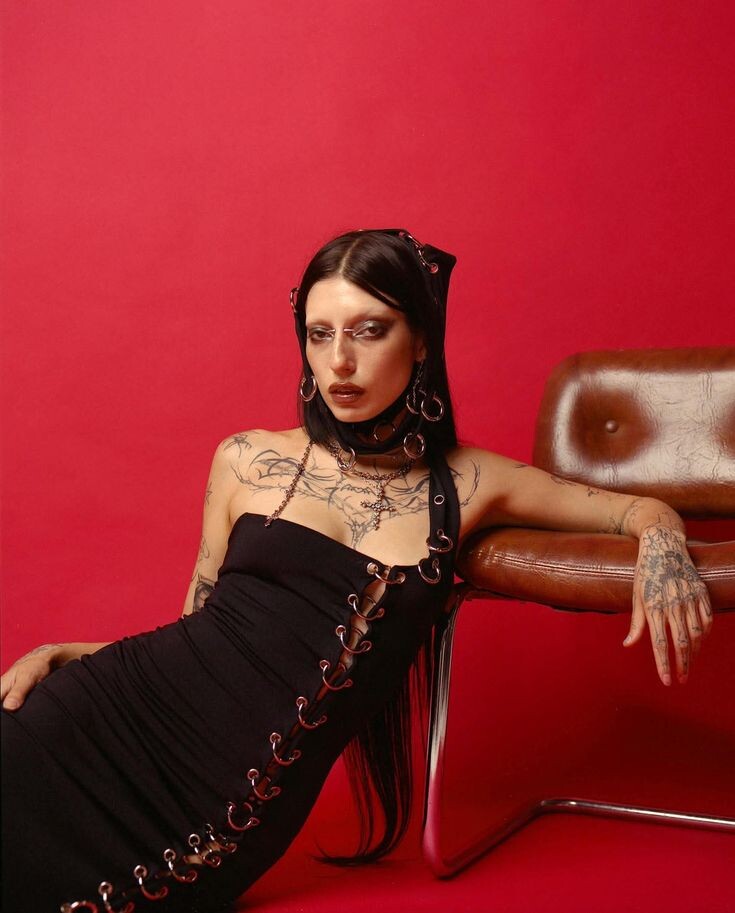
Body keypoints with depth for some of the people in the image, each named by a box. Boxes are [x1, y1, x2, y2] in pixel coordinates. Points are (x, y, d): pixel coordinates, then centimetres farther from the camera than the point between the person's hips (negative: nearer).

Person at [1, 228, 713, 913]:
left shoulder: (466, 486, 7)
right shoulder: (247, 460, 8)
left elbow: (643, 508, 16)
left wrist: (660, 540, -7)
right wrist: (59, 654, 1)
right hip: (116, 710, 2)